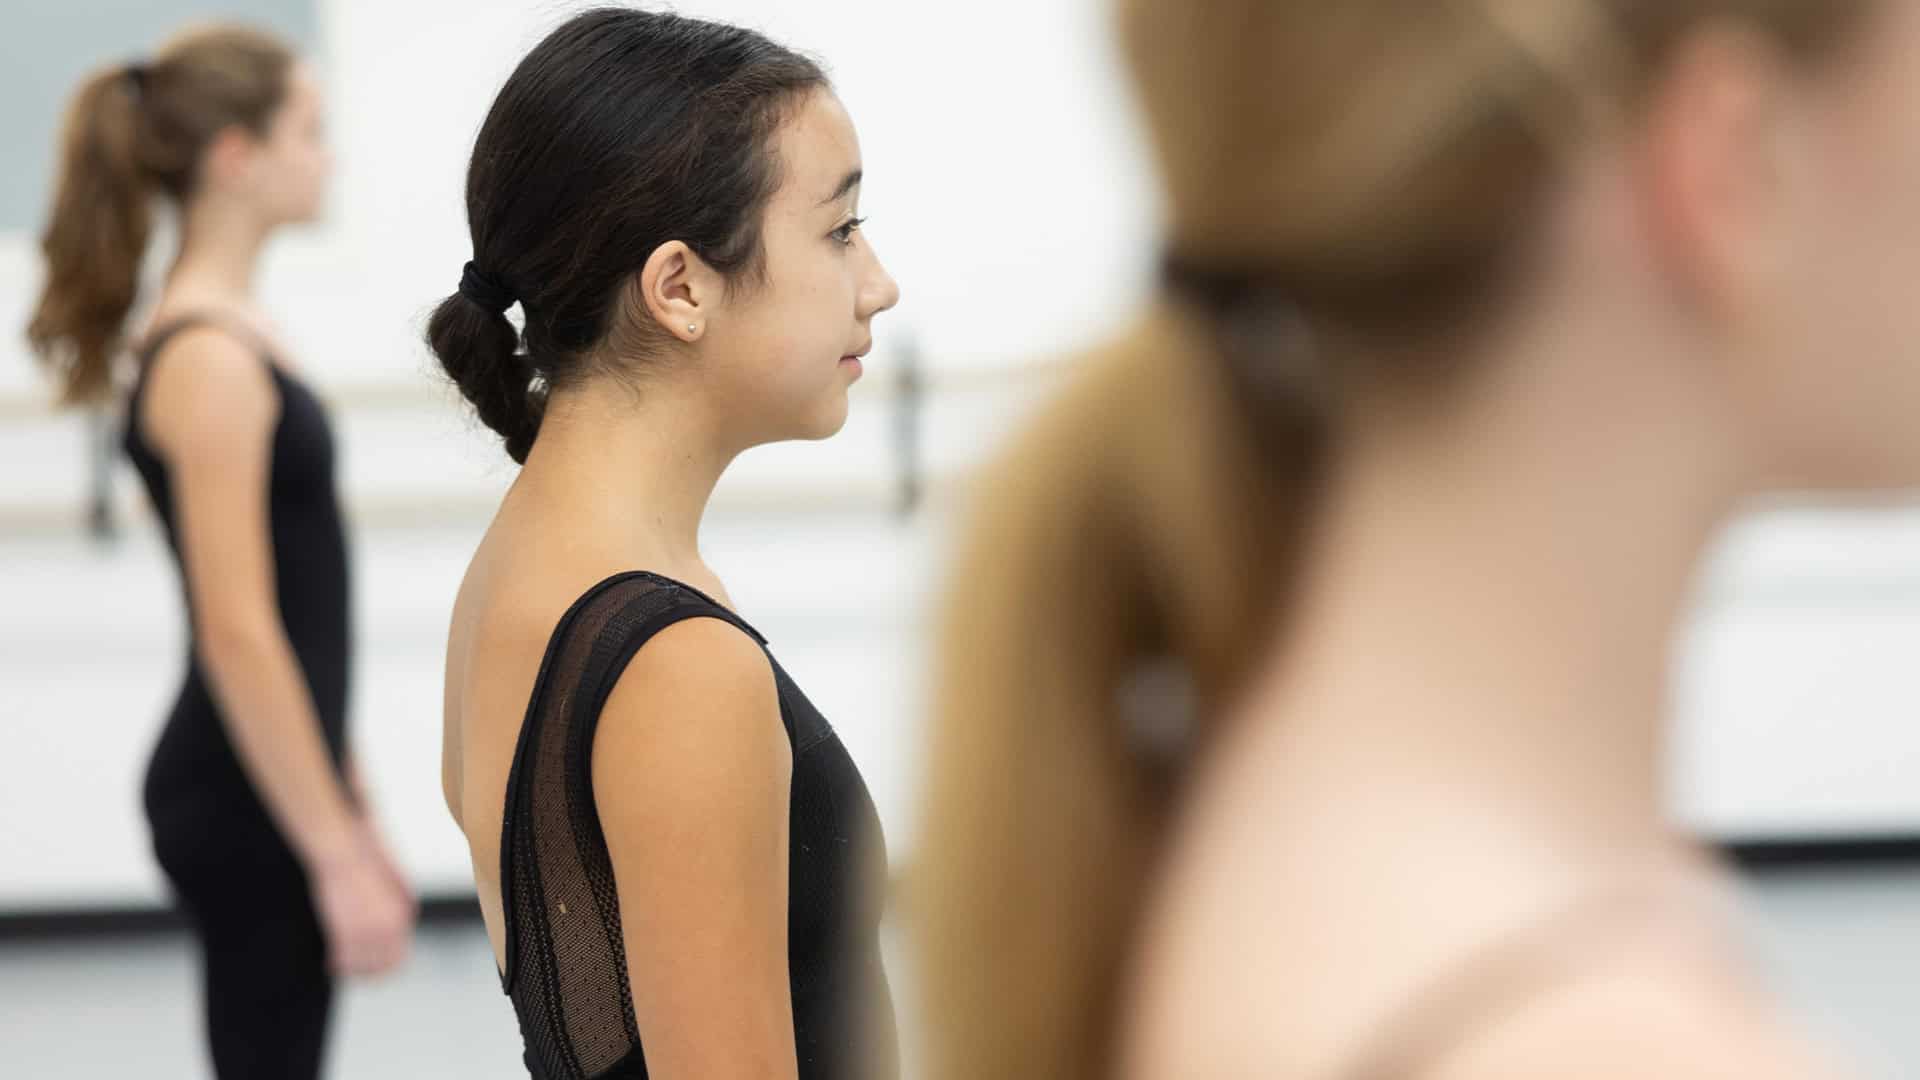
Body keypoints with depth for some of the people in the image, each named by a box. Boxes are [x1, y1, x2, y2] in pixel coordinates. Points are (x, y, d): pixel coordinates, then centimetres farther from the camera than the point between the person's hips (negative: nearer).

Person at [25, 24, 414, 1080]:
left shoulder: (230, 332, 12)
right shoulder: (209, 360, -18)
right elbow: (237, 636, -22)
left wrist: (350, 818, 20)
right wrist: (337, 853, -19)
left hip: (268, 789, 9)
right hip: (247, 802, -9)